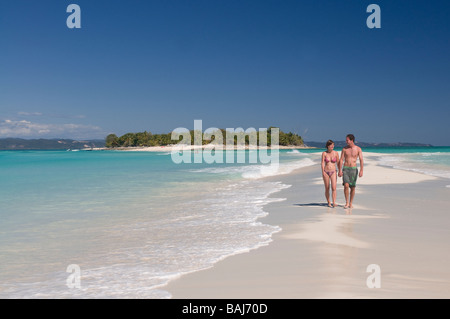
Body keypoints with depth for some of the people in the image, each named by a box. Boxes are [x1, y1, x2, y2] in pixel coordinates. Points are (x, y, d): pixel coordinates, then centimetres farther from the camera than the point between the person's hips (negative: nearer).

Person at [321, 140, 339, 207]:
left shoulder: (336, 153, 1)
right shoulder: (324, 153, 0)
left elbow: (338, 163, 6)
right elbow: (323, 163, -5)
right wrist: (323, 172, -16)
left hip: (333, 172, 0)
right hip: (326, 172, 0)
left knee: (334, 188, -15)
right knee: (327, 189, 5)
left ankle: (334, 203, -18)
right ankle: (328, 203, 17)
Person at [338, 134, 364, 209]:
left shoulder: (358, 149, -2)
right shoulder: (344, 149, 3)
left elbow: (361, 160, -7)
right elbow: (341, 160, 2)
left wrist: (361, 170, -18)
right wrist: (340, 171, -6)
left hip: (354, 169, 0)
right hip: (345, 169, 0)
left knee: (352, 187, 3)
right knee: (346, 185, -15)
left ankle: (351, 203, 17)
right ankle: (347, 203, -6)